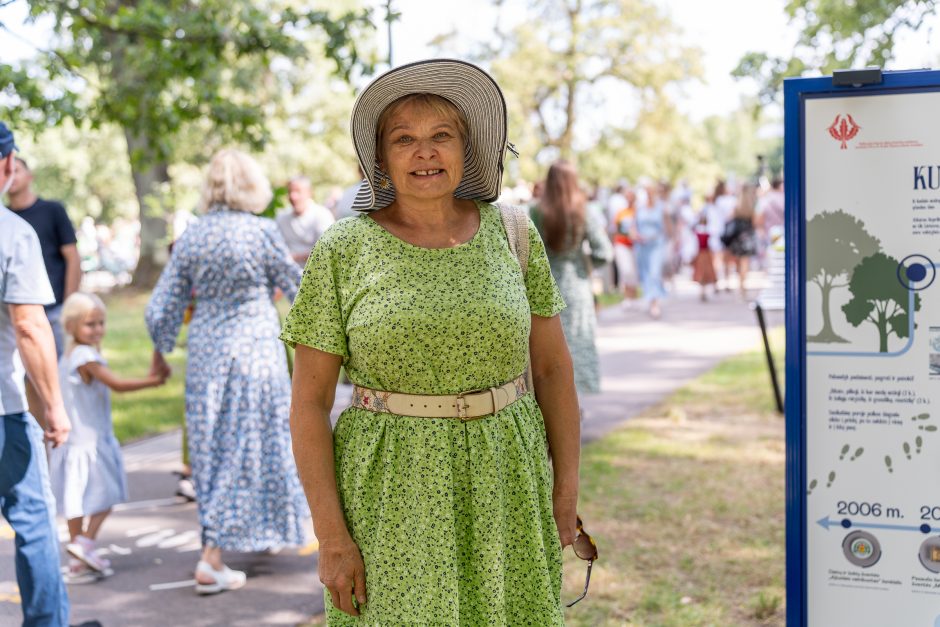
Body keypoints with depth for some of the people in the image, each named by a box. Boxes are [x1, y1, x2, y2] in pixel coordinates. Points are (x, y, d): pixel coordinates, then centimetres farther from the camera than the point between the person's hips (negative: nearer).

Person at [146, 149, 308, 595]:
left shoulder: (191, 237, 2)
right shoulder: (261, 233, -10)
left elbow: (162, 308, 5)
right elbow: (296, 287, 3)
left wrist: (161, 348, 22)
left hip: (205, 353, 5)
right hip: (255, 350, -4)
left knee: (213, 445, 15)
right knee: (247, 447, 3)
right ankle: (211, 559, 1)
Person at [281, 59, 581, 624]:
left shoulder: (512, 234, 1)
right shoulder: (343, 252, -5)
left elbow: (553, 366, 8)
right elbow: (309, 401, -4)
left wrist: (566, 492, 6)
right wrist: (331, 537, -9)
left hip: (502, 489, 2)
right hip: (391, 492, -2)